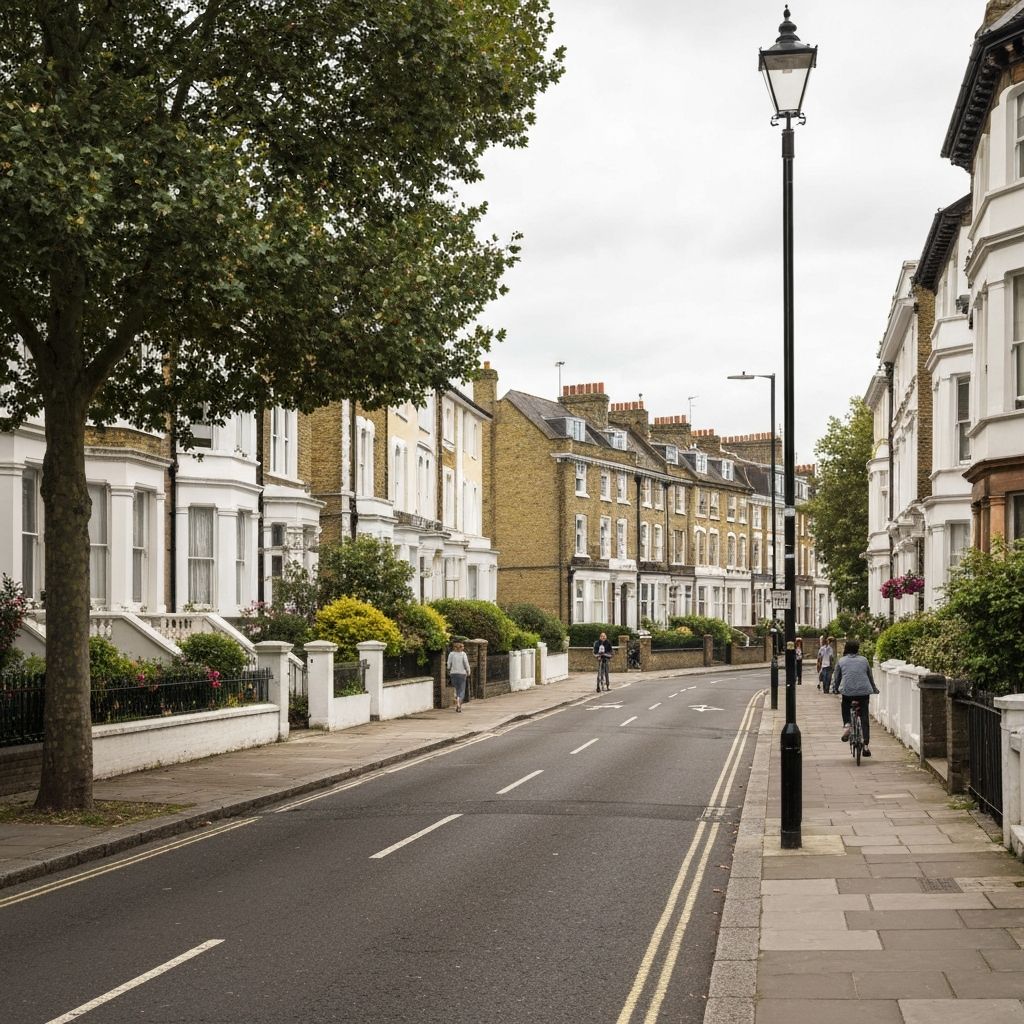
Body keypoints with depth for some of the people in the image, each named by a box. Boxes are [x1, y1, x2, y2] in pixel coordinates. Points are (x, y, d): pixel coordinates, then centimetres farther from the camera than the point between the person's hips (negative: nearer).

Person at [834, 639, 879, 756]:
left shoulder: (841, 661, 9)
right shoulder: (863, 660, 12)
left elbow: (837, 677, 12)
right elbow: (870, 676, 19)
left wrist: (836, 689, 30)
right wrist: (874, 689, 35)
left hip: (847, 690, -1)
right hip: (864, 690, 1)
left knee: (845, 708, 29)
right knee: (865, 718, 6)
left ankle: (846, 725, 1)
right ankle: (865, 745, -1)